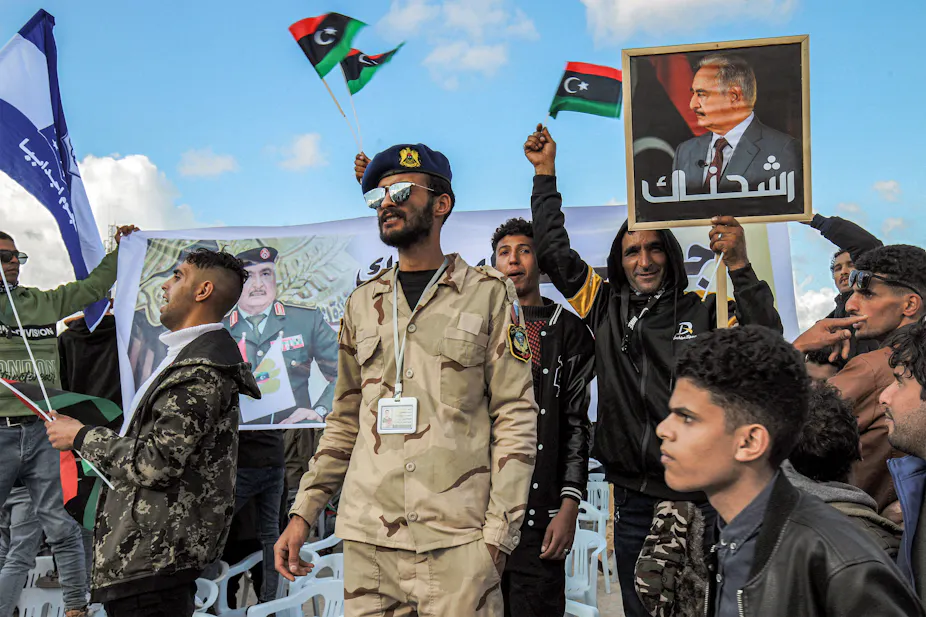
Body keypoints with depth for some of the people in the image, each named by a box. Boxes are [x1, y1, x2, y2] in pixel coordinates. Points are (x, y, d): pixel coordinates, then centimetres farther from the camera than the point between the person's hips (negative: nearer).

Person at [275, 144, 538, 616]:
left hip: (457, 541, -3)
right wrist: (303, 512, 10)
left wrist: (498, 532, -9)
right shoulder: (363, 303, 14)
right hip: (367, 538, 4)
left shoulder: (489, 293, 2)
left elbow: (516, 417, -3)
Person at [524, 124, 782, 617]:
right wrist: (545, 173, 10)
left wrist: (739, 267, -21)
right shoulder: (605, 306, 7)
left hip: (700, 497, -2)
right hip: (633, 499, 3)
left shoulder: (704, 310, 0)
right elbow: (554, 252, 10)